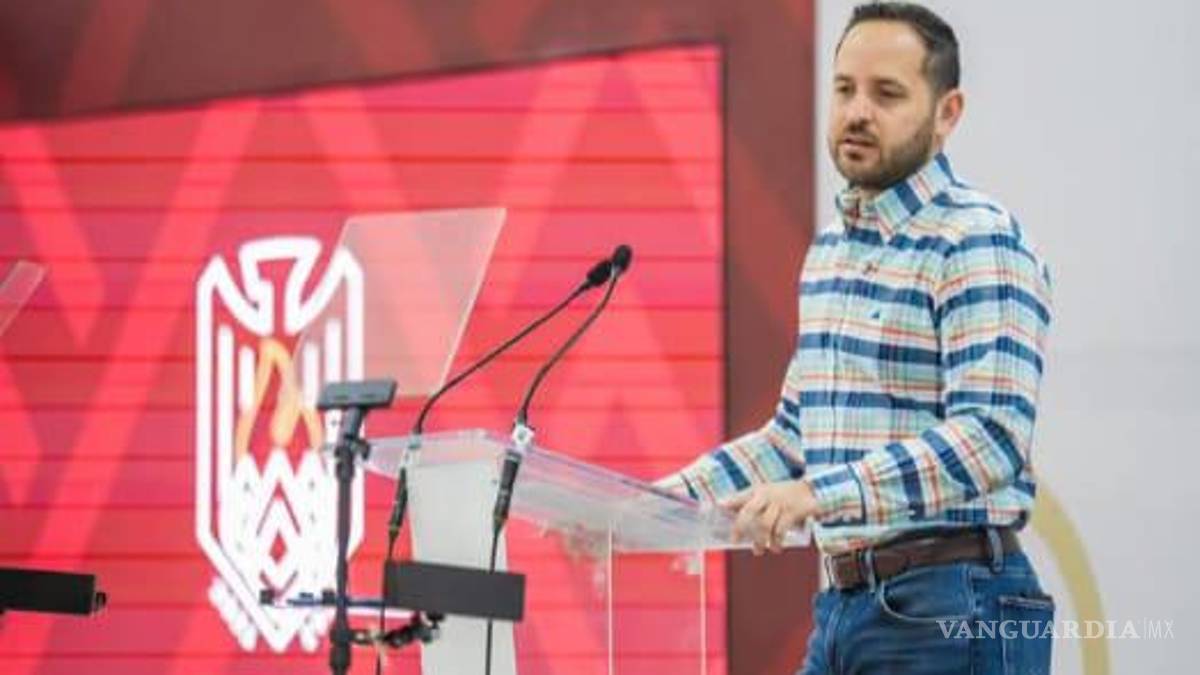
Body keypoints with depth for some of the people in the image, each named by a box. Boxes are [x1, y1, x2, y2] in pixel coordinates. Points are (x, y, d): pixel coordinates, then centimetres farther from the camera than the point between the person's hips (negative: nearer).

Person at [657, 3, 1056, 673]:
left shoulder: (978, 244, -11)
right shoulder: (830, 250, 17)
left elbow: (991, 437, -22)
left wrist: (822, 495, -32)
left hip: (952, 613, -8)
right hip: (845, 604, 8)